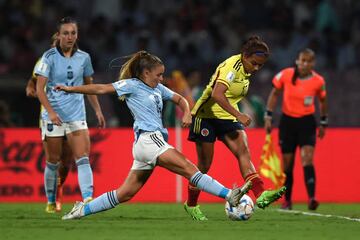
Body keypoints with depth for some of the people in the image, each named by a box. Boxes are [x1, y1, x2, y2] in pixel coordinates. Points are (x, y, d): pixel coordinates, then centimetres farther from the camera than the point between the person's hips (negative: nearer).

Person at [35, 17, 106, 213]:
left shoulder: (83, 57, 6)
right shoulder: (49, 57, -5)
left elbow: (89, 86, 19)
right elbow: (40, 88, -9)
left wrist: (98, 111, 14)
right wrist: (51, 112, -21)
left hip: (77, 115, 2)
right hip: (54, 116, -2)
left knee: (82, 158, -13)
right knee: (53, 161, 5)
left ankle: (88, 199, -24)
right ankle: (51, 202, 21)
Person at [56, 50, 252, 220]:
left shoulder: (158, 88, 21)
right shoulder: (131, 85, 0)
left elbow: (179, 99, 28)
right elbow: (102, 89, -1)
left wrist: (186, 113, 6)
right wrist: (71, 89, -3)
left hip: (153, 142, 9)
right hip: (148, 139, -9)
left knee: (126, 193, 8)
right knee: (189, 168, -16)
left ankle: (83, 209, 12)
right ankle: (229, 195, -23)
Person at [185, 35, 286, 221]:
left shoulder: (246, 70, 6)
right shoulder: (232, 66, -22)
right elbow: (217, 94, -36)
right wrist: (238, 115, -39)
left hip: (226, 117, 7)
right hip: (206, 115, -7)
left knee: (244, 152, -15)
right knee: (204, 164, 0)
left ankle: (260, 195, -31)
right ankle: (191, 204, 19)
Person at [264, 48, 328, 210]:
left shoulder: (318, 81, -7)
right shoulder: (285, 75, -8)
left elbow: (323, 101, 11)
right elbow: (274, 94, 6)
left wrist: (323, 123, 15)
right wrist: (268, 116, 3)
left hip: (307, 122, -1)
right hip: (287, 121, 1)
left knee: (307, 159, -19)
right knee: (287, 163, 6)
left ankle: (311, 199, -28)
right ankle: (287, 200, 21)